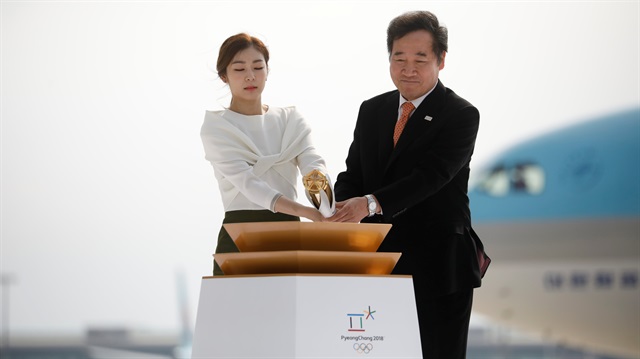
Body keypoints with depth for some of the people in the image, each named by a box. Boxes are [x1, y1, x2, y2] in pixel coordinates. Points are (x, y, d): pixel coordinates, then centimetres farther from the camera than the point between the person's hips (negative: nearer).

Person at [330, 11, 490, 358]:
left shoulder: (460, 115, -7)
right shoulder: (371, 111, 12)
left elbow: (431, 174, -20)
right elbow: (354, 173, 10)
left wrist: (371, 203, -33)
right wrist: (342, 206, -14)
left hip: (438, 265, -5)